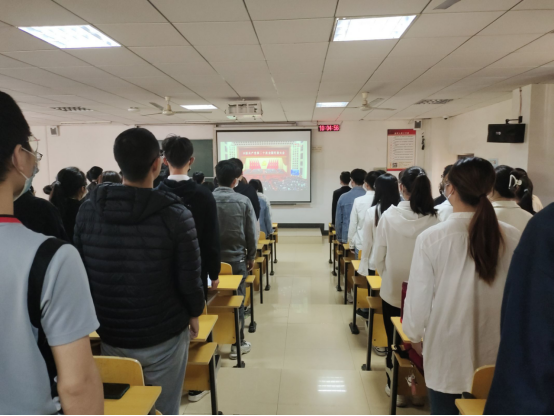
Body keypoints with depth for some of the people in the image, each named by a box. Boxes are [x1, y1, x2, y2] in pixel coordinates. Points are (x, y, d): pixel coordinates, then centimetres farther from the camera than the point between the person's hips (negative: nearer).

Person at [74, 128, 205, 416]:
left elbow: (79, 271, 2)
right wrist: (194, 314, 5)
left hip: (111, 335, 4)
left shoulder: (88, 210, -6)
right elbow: (189, 280, -16)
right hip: (164, 336, -3)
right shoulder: (176, 215, -17)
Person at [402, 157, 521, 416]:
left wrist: (414, 334, 8)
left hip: (448, 351, -2)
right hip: (496, 350, 3)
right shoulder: (513, 238, -11)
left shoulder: (431, 239, -19)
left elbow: (419, 297, -12)